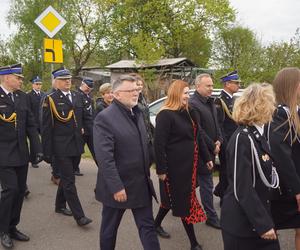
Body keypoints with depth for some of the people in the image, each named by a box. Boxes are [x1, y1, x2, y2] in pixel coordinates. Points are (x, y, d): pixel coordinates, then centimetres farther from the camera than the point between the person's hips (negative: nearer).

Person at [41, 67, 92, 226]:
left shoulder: (78, 97, 9)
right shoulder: (50, 100, -7)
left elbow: (87, 117, 15)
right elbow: (46, 128, -7)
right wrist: (47, 152, -8)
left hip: (76, 146, 6)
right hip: (60, 147, -6)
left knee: (66, 177, 19)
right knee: (69, 181, -3)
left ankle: (60, 205, 37)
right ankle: (79, 216, 1)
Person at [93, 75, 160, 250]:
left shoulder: (138, 113, 8)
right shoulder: (105, 118, -17)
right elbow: (104, 157, -23)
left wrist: (147, 173, 15)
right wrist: (116, 187, -24)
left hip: (141, 184, 7)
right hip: (118, 186, -6)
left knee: (148, 226, 11)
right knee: (110, 228, 14)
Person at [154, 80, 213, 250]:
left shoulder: (187, 112, 10)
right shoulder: (165, 115, -16)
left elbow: (197, 136, 15)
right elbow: (159, 143, -19)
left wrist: (207, 157, 14)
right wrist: (161, 169, -20)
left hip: (188, 164, 8)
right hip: (174, 165, -8)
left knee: (174, 198, 20)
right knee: (183, 200, 3)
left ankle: (157, 223, 41)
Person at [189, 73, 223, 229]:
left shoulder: (210, 102, 11)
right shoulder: (193, 104, -18)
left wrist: (219, 140, 2)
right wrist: (213, 146, -14)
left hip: (211, 150, 9)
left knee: (205, 182, 18)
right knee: (206, 184, 0)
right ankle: (211, 217, 11)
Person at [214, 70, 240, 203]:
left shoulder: (233, 99, 13)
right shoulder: (220, 101, -16)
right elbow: (218, 125, -19)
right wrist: (225, 144, -20)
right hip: (226, 143, -9)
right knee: (226, 169, 3)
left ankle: (220, 191, 33)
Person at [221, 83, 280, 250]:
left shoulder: (257, 135, 7)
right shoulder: (242, 139, -21)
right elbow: (243, 189, -22)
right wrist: (263, 224, -19)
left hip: (258, 217, 8)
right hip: (242, 223, -8)